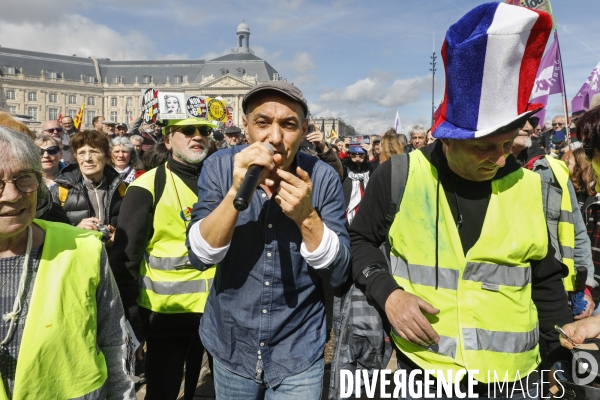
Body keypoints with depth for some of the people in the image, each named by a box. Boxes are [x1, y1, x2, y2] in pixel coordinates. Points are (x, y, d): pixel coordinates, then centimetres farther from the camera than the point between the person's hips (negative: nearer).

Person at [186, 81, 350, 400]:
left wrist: (306, 217, -28)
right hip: (231, 344, 2)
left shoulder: (323, 178, -12)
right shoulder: (220, 167, -11)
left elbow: (338, 273, -13)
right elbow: (200, 257, -17)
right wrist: (237, 192, -31)